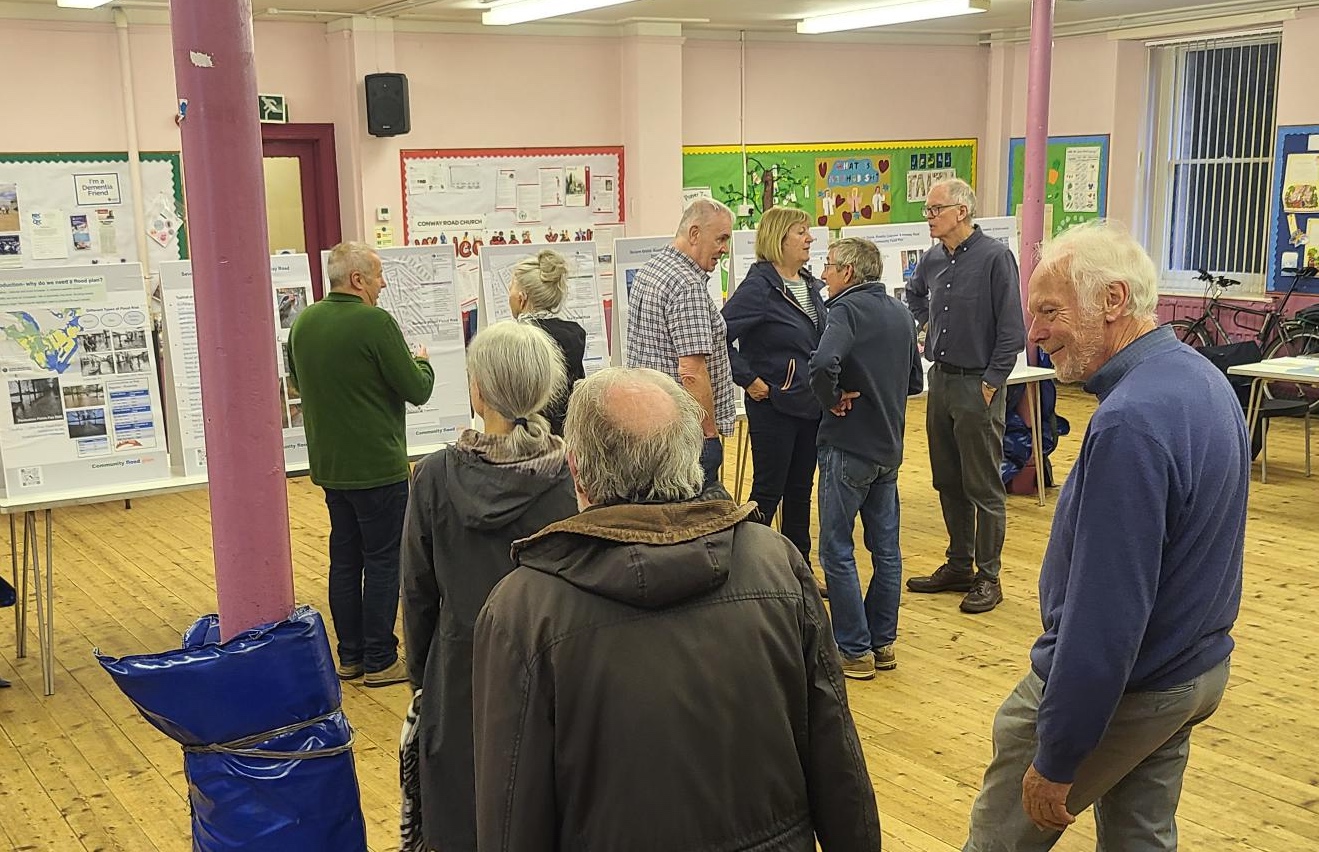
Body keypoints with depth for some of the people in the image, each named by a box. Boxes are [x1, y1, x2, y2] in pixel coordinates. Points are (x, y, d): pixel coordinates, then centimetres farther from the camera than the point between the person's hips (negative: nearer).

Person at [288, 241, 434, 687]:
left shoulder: (303, 322, 4)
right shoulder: (375, 322, -18)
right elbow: (417, 390, -15)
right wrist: (422, 362, 6)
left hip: (328, 465, 7)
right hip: (377, 466, -7)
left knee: (344, 558, 15)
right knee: (383, 561, 3)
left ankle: (350, 655, 24)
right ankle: (380, 660, 9)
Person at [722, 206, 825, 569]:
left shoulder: (809, 283, 9)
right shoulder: (759, 286, -16)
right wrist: (749, 380, -19)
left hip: (810, 403, 8)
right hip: (774, 404, -8)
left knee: (801, 490, 15)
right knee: (768, 492, 0)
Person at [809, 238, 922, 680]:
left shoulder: (848, 309, -14)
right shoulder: (901, 313, 11)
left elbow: (823, 363, -33)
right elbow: (915, 380, 18)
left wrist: (832, 399, -17)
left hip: (848, 447, -8)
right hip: (889, 447, 8)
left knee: (837, 551, 2)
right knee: (885, 548, 13)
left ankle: (854, 650, 6)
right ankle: (883, 643, 22)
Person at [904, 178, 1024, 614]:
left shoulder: (994, 257, -13)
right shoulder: (933, 259, 7)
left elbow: (1012, 330, -14)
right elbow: (914, 295, 30)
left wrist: (990, 383, -15)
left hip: (977, 386, -7)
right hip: (941, 379, 7)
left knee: (984, 487, 1)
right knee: (948, 483, 14)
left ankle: (988, 577, 11)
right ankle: (958, 566, 26)